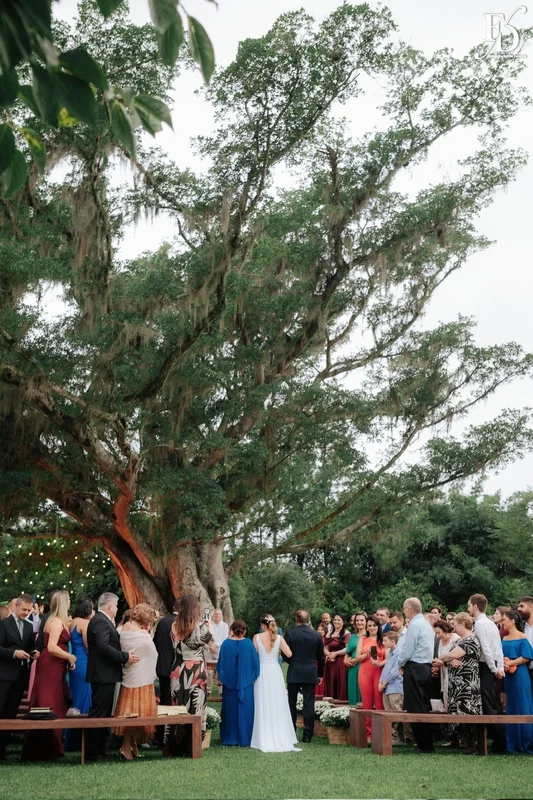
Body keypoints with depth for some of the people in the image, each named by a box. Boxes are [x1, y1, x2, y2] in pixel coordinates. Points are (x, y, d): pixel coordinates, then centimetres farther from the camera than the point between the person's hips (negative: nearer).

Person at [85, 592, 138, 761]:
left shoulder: (102, 620, 17)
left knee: (103, 714, 15)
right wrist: (125, 657, -22)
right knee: (99, 713, -5)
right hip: (103, 674, -11)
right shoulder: (100, 621, -16)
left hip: (105, 675, 11)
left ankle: (100, 750, 22)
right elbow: (104, 647, -26)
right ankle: (92, 752, 0)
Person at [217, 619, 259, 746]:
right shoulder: (248, 643, -9)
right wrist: (252, 677, 12)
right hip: (246, 683, -1)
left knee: (230, 709, 13)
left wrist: (221, 678, 12)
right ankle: (244, 739, 7)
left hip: (229, 682, 1)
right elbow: (255, 662, -2)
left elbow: (221, 663, 0)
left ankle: (229, 738, 19)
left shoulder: (226, 644, -7)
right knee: (244, 710, 6)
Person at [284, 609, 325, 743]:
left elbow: (285, 655, -6)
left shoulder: (290, 633, -8)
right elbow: (321, 657, 5)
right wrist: (320, 674, 16)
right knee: (309, 703, 3)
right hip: (310, 673, 1)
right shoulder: (316, 635, -2)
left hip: (293, 673, -1)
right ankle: (307, 734, 1)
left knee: (292, 703, 11)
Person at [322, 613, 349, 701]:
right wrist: (328, 654, -6)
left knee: (341, 684, -6)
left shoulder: (346, 634, -3)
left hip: (341, 663, -6)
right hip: (330, 663, 6)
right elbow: (325, 648, 15)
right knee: (330, 685, 6)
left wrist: (335, 653, -13)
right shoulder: (330, 634, 16)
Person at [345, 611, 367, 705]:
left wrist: (358, 659, -13)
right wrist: (346, 661, 3)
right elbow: (348, 653, 23)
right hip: (352, 668, 5)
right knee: (353, 690, 5)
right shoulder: (352, 637, 18)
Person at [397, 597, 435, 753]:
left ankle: (423, 745, -2)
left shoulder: (414, 625, -15)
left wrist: (400, 663, 2)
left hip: (414, 668, -9)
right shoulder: (427, 624, 13)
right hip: (426, 667, 9)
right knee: (424, 707, 12)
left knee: (414, 708, -4)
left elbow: (407, 651, -17)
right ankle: (427, 743, 16)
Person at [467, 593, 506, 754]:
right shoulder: (490, 623, 15)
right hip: (495, 667, 9)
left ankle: (498, 744, -4)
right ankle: (501, 742, 15)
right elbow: (499, 648, 12)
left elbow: (486, 648, -19)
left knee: (489, 707, -6)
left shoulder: (479, 623, -12)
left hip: (487, 667, -9)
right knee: (495, 706, 12)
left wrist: (493, 669, -14)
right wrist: (500, 668, 8)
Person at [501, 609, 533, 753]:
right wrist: (502, 664, -9)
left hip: (519, 675, -7)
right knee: (510, 708, 9)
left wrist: (510, 663, -17)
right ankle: (514, 743, 15)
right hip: (507, 675, 7)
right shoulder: (504, 639, 12)